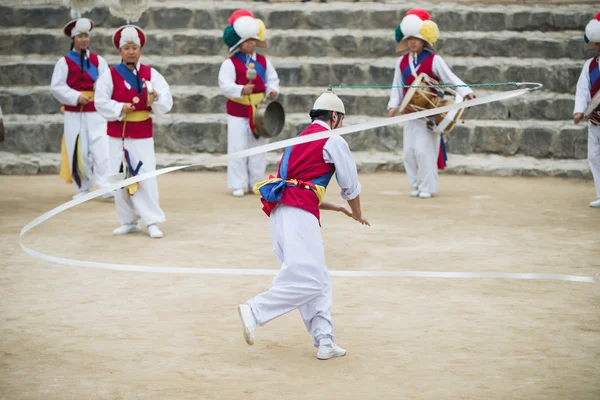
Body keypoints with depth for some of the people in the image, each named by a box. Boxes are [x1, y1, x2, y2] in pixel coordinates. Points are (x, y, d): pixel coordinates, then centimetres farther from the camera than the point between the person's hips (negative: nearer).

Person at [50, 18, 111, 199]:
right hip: (74, 114, -1)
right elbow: (56, 87, -4)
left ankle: (107, 186, -12)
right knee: (78, 151, 2)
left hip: (96, 113, 1)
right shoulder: (64, 62, 2)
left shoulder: (98, 60, 9)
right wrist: (76, 97, -15)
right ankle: (82, 188, 15)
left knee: (101, 149, -10)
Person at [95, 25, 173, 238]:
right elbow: (101, 102, -5)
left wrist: (155, 100, -25)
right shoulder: (110, 75, 0)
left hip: (143, 135, -1)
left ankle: (152, 222, 1)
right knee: (120, 178, 4)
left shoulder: (151, 74, 2)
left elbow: (166, 102, -4)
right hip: (117, 135, 1)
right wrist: (119, 108, -19)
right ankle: (128, 221, 16)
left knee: (146, 178, -6)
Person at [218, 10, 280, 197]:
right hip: (238, 111, -4)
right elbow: (225, 85, -20)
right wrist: (241, 90, -36)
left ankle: (257, 182, 21)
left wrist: (272, 90, -12)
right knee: (238, 148, -2)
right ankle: (238, 184, 6)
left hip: (258, 110, 4)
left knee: (258, 148, 9)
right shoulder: (230, 63, -11)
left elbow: (272, 79, 10)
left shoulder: (263, 61, 4)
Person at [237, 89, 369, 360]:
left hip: (278, 210, 9)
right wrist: (358, 215, 30)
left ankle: (325, 342, 3)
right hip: (300, 213, -9)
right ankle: (255, 311, -24)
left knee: (319, 281, 10)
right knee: (307, 280, -15)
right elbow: (351, 186, 11)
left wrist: (336, 208, 36)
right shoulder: (333, 141, 5)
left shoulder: (298, 142, 29)